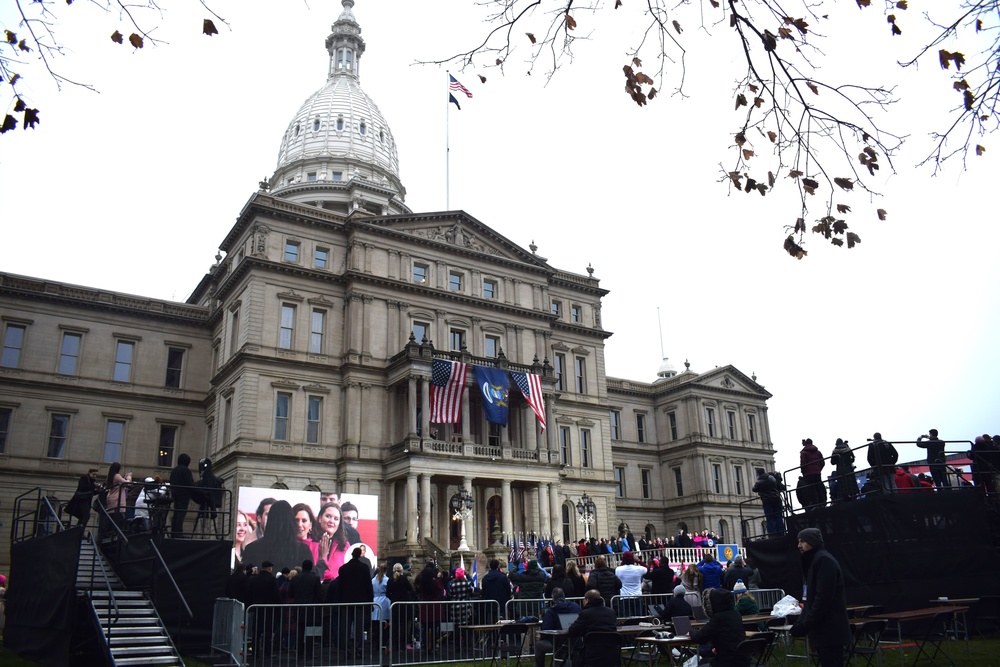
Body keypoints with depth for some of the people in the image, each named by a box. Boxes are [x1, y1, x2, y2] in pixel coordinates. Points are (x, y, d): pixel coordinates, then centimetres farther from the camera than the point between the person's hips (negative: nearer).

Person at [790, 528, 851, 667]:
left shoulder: (824, 560, -15)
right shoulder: (815, 560, 18)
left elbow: (823, 598, -22)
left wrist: (805, 624, -20)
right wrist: (802, 621, 11)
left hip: (830, 631, -10)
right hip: (824, 630, 10)